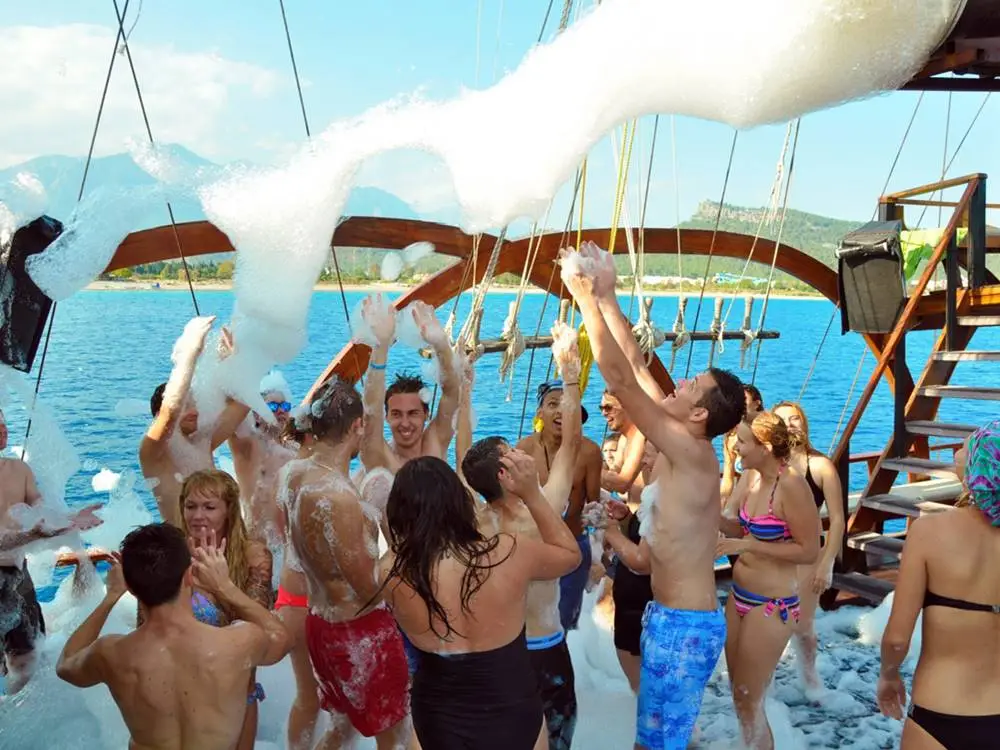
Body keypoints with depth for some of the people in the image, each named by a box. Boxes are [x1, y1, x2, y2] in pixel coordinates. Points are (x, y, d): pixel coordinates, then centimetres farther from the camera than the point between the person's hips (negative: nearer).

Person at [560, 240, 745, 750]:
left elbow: (620, 378, -26)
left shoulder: (691, 452, -21)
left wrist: (586, 298, -21)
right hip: (670, 615, 9)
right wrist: (606, 296, 3)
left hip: (685, 625, -9)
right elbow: (636, 366, 5)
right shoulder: (679, 446, 4)